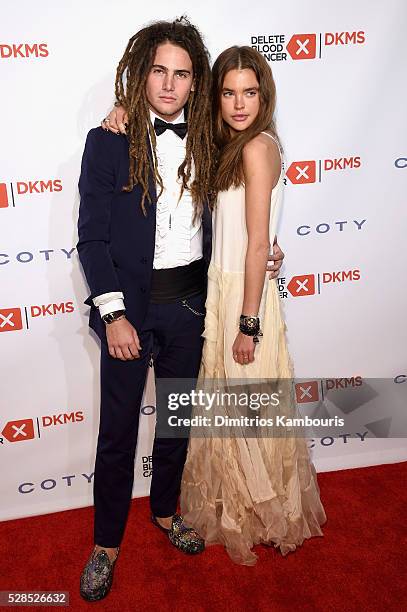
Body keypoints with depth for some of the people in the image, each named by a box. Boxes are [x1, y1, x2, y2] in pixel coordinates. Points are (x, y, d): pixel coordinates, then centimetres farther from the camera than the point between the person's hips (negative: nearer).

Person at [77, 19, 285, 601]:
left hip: (189, 301, 4)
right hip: (131, 303, -4)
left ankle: (166, 511, 41)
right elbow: (92, 236, -10)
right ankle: (106, 544, 27)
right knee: (118, 428, 7)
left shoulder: (204, 140, 3)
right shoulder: (109, 141, -9)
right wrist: (113, 313, -14)